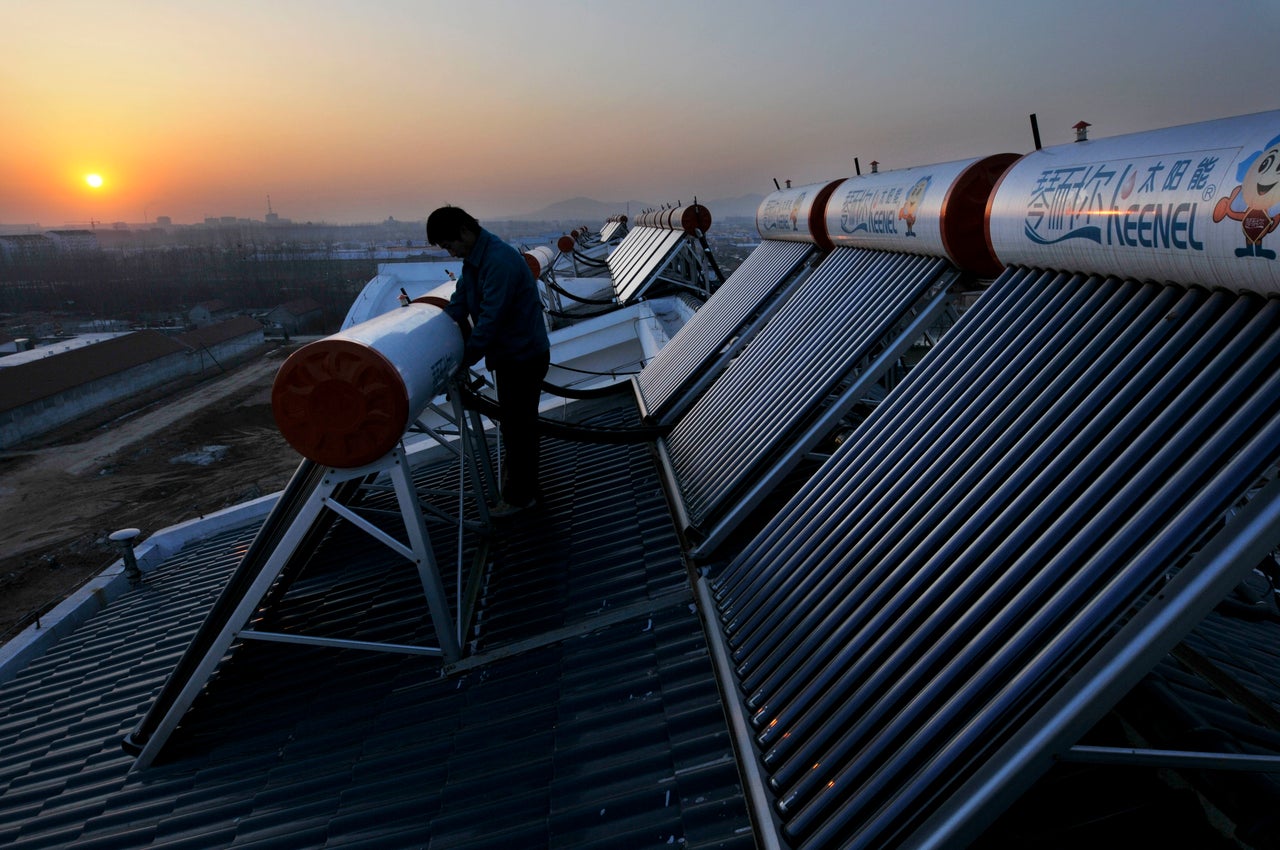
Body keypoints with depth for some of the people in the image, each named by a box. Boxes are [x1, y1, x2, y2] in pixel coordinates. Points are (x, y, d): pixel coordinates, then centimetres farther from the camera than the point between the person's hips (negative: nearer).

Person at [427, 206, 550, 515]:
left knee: (517, 425, 1)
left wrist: (464, 360, -20)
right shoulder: (473, 260, 5)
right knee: (514, 422, 21)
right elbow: (458, 306, 6)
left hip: (524, 356, -10)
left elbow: (490, 318, -28)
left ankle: (519, 496, 15)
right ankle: (520, 482, 37)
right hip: (509, 353, 10)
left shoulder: (500, 261, -27)